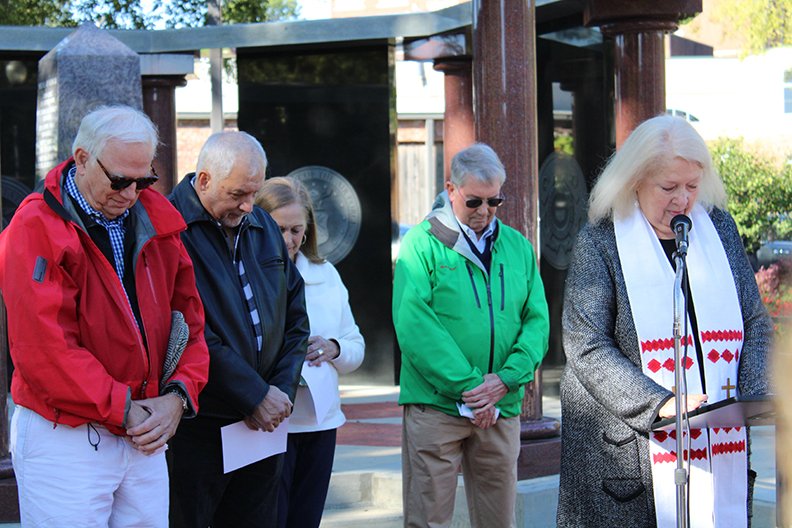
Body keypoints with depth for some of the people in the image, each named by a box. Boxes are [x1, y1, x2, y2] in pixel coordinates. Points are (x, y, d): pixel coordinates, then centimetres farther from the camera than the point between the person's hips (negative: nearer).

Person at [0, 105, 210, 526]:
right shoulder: (36, 229, -11)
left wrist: (178, 395, -5)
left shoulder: (156, 222, 9)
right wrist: (121, 411, -15)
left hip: (144, 437, 6)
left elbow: (189, 318, 12)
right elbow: (45, 346, -18)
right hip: (64, 442, -6)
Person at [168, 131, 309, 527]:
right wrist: (255, 396, -15)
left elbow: (296, 318, 17)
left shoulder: (264, 227, 14)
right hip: (195, 430, -6)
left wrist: (282, 389, 3)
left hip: (263, 424, 7)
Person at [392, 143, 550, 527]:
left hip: (502, 408, 4)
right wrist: (467, 386, -16)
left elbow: (537, 321, 7)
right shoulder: (422, 243, -2)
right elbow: (414, 325, -11)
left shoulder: (517, 246, 12)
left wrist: (506, 379, -11)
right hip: (436, 404, -4)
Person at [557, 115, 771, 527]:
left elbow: (755, 324, 13)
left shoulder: (719, 228, 11)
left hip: (719, 444, 4)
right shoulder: (600, 241, -3)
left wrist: (754, 398, -5)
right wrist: (659, 404, -22)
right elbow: (587, 348, -10)